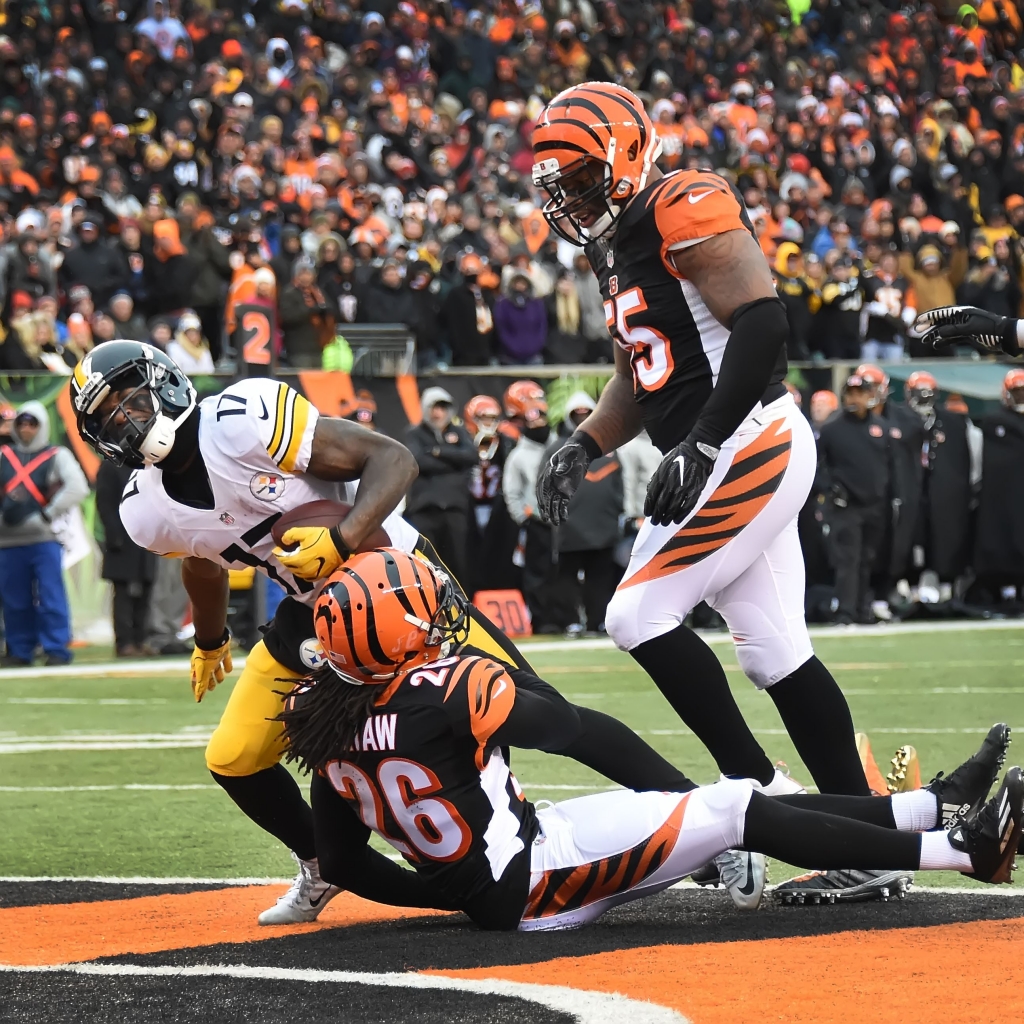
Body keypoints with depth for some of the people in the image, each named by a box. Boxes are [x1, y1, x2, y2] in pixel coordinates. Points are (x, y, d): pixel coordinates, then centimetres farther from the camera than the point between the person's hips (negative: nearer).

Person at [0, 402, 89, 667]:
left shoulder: (57, 456, 2)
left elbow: (78, 488, -10)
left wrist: (48, 514, -12)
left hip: (44, 539, -3)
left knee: (51, 596, -6)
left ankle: (56, 650, -3)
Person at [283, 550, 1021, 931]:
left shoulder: (328, 724, 1)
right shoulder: (446, 688, -21)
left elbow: (341, 862, 8)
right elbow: (561, 725, -6)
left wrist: (450, 892, 17)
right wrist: (506, 668, 10)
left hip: (490, 895, 8)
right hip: (536, 882, -8)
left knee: (736, 808, 12)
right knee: (739, 812, -4)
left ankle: (937, 806, 15)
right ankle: (962, 848, 2)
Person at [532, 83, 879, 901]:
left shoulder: (687, 211, -12)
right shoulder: (618, 247, 19)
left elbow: (763, 322, -22)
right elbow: (641, 378, 27)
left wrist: (700, 446, -24)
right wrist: (584, 447, 11)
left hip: (751, 445, -10)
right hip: (737, 463, 10)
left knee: (640, 615, -11)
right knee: (776, 653, 7)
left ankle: (758, 792, -6)